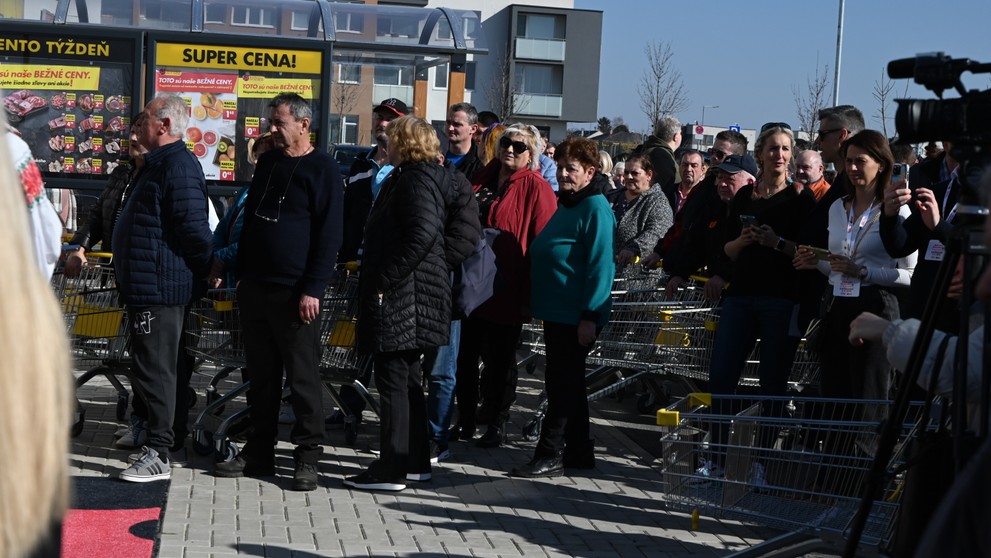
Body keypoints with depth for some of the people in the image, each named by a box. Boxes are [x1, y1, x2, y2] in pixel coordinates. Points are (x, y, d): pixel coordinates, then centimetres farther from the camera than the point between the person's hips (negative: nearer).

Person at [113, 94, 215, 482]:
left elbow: (193, 227, -23)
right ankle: (151, 433, 30)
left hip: (160, 287, -11)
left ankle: (158, 454, -4)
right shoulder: (159, 163, 18)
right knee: (150, 367, 19)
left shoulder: (178, 165, -18)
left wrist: (205, 269, -11)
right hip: (147, 285, 11)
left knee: (155, 370, -8)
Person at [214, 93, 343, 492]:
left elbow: (329, 236, -10)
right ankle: (259, 452, 21)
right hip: (255, 288, 7)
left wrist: (313, 289, -16)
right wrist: (241, 272, 16)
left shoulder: (322, 169, -6)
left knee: (303, 377, -2)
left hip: (295, 293, -7)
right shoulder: (267, 163, 15)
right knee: (261, 375, 12)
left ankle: (308, 457, 5)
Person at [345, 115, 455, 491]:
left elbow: (423, 234, -26)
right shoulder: (407, 178, 19)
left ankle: (392, 469, -1)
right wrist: (380, 278, 14)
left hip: (403, 296, -11)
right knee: (406, 379, 15)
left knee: (394, 380, -6)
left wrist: (386, 279, -23)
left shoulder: (416, 180, -13)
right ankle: (415, 461, 23)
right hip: (404, 297, 11)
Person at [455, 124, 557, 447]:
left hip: (505, 293, -6)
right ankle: (466, 421, 24)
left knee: (499, 362, 5)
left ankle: (495, 425, 19)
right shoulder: (483, 179, 13)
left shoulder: (536, 189, -7)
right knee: (464, 356, 11)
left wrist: (529, 294, -15)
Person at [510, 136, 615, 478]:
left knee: (563, 385, -4)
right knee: (567, 384, 15)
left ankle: (550, 455, 3)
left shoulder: (596, 208, -13)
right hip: (556, 312, 10)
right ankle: (579, 453, 25)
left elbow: (600, 265, -19)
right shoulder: (566, 205, 16)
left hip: (577, 317, -10)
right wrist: (537, 303, 22)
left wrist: (590, 315, -23)